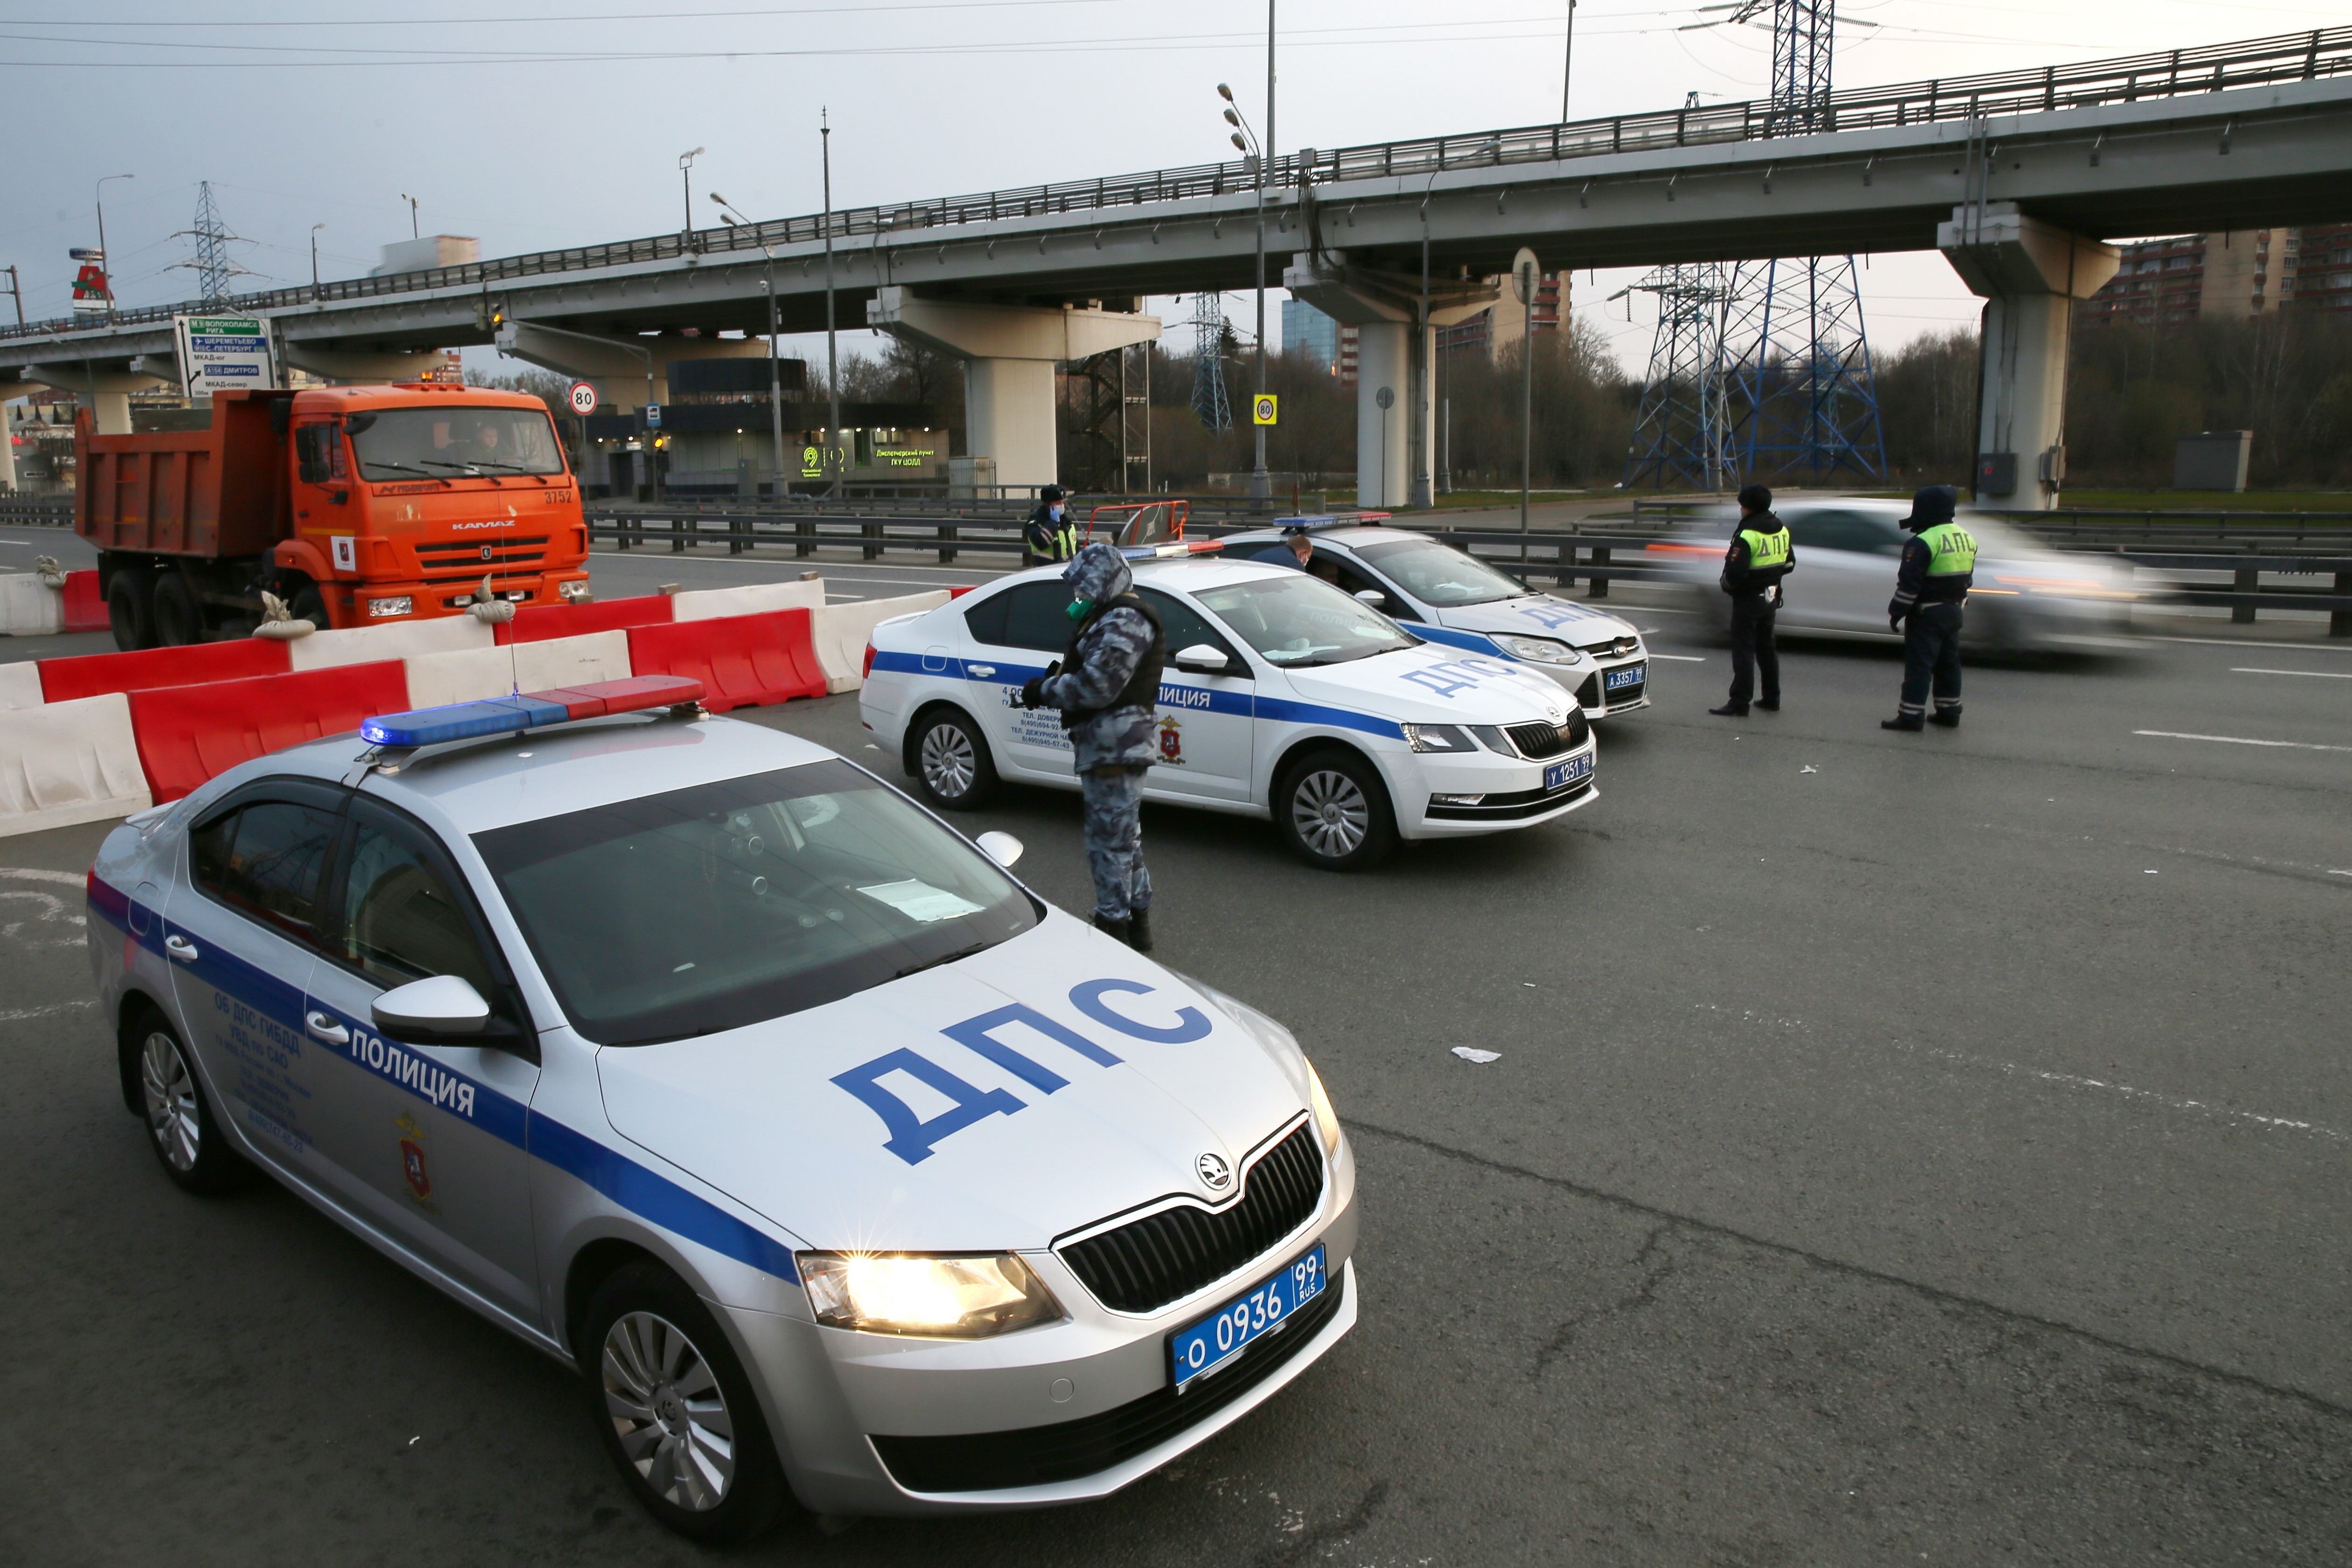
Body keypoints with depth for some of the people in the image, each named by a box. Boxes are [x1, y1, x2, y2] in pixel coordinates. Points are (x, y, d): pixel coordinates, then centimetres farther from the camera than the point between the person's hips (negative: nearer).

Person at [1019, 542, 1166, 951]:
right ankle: (1137, 921, 28)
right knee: (1124, 838, 18)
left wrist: (1045, 690, -12)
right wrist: (1058, 677, 5)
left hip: (1113, 747, -12)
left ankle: (1114, 924, 2)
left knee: (1109, 839, -5)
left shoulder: (1123, 621, -16)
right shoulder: (1120, 617, 19)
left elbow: (1096, 686, -23)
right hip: (1116, 744, 12)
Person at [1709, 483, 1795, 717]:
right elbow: (1789, 563, 16)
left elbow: (1735, 572, -25)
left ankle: (1740, 704, -3)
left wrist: (1726, 585, -6)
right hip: (1770, 599, 8)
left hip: (1749, 599, -8)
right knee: (1766, 647, 17)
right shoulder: (1781, 529, 6)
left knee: (1743, 650, -4)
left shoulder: (1748, 535, -21)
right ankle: (1772, 698, 24)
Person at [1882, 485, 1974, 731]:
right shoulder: (1966, 539, 10)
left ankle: (1911, 715, -7)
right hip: (1954, 611, 9)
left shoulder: (1924, 542, -19)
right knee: (1948, 663, 15)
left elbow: (1909, 583, -19)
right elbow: (1967, 578, 18)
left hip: (1927, 614, -8)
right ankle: (1949, 712, 21)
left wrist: (1896, 613, -12)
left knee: (1919, 664, -6)